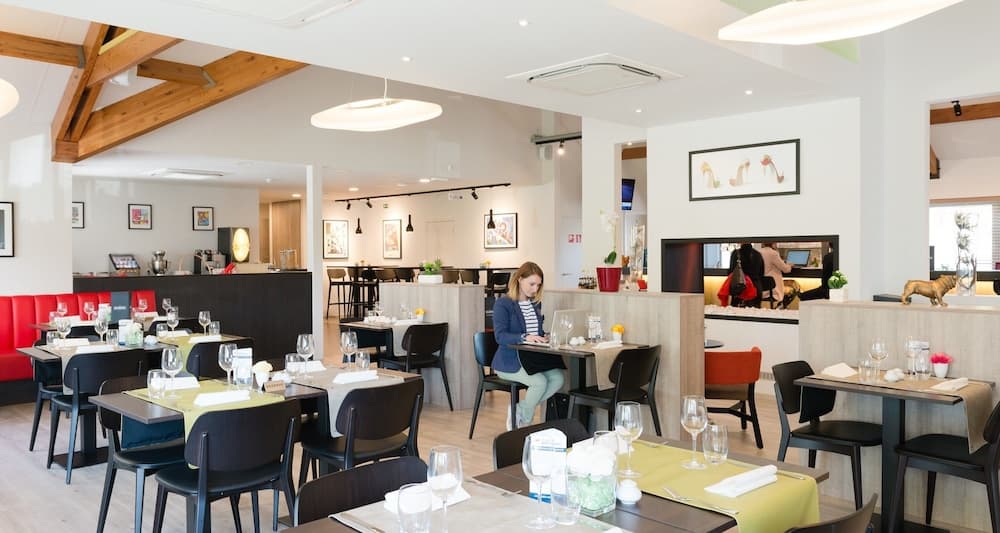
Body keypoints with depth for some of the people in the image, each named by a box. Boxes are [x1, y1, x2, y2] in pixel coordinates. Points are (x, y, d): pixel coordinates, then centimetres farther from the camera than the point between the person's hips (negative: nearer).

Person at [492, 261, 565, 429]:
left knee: (558, 378, -20)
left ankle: (519, 410, -4)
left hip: (533, 357, 7)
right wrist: (525, 337, -34)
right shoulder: (503, 304, -7)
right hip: (510, 360, -7)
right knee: (540, 382, -29)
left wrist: (545, 337, -1)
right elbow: (500, 336, -19)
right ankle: (523, 424, -4)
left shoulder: (536, 304, 17)